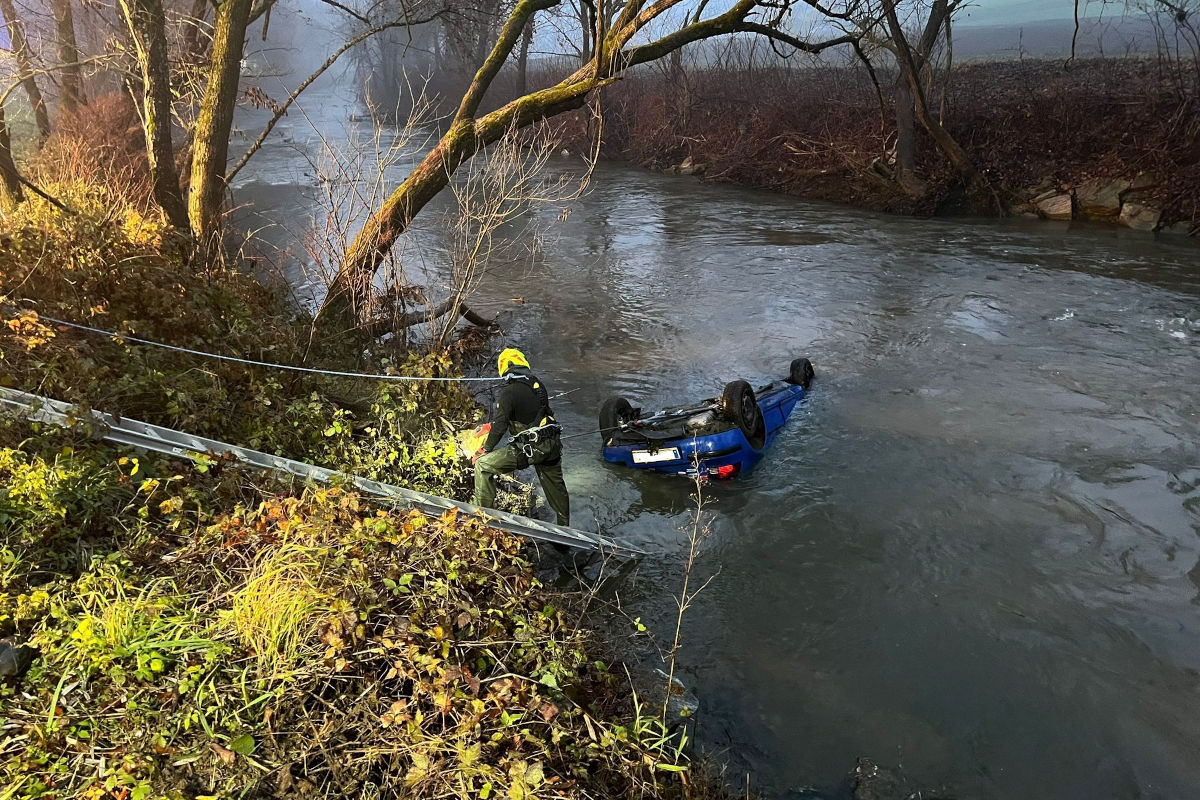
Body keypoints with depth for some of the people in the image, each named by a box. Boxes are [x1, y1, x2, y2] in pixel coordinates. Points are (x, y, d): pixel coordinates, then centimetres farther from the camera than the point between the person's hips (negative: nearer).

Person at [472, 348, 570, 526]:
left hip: (529, 448, -7)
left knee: (482, 465, 3)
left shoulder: (510, 390, -11)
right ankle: (564, 527, 39)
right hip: (552, 445, 7)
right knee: (556, 486, 25)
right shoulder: (537, 382, 9)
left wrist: (485, 450, -1)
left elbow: (500, 426, -14)